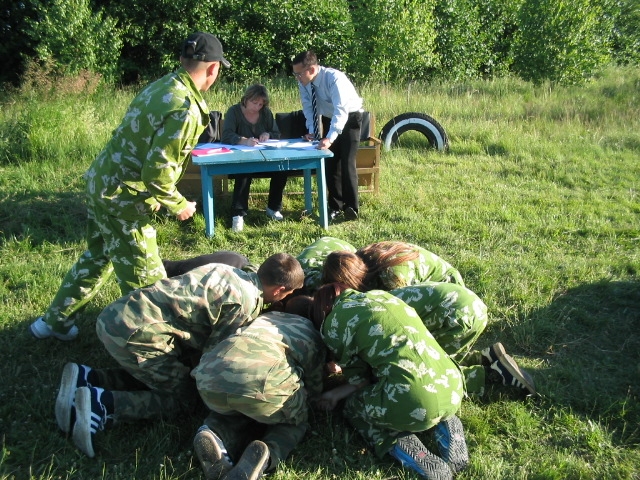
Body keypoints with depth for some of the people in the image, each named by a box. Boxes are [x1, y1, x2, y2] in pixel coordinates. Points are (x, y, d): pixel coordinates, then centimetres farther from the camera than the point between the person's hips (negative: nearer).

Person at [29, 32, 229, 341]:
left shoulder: (160, 87, 6)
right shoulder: (185, 108, -21)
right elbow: (157, 171, -25)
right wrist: (179, 205, -8)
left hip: (99, 180, 10)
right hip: (123, 198, -10)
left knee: (96, 258, 27)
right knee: (146, 281, 5)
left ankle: (54, 321, 41)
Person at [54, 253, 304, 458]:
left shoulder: (228, 270, 16)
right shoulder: (246, 302, -9)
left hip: (114, 316, 9)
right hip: (135, 332, -9)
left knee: (156, 377, 26)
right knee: (183, 396, 6)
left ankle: (84, 378, 9)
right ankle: (102, 404, -10)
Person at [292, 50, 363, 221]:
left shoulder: (334, 78, -33)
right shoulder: (303, 82, -14)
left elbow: (341, 111, -41)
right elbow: (308, 106, -3)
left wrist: (329, 138, -52)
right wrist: (312, 131, -17)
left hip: (349, 118, -6)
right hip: (329, 118, 6)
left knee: (347, 162, -12)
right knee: (330, 162, 3)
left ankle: (351, 208, -6)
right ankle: (335, 207, 11)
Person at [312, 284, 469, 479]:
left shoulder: (333, 323, 4)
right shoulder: (382, 295, 23)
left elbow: (358, 377, 13)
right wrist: (337, 393, 31)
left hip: (413, 404, -6)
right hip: (453, 390, 7)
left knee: (353, 405, 24)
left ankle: (420, 460, 4)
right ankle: (446, 423, 13)